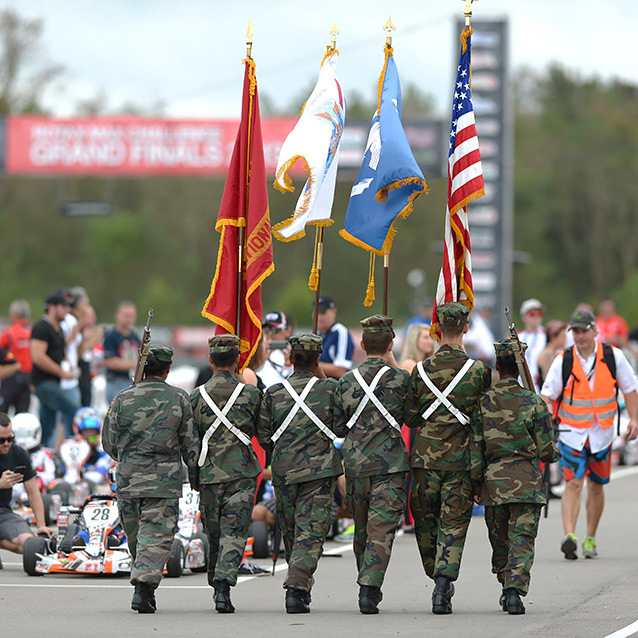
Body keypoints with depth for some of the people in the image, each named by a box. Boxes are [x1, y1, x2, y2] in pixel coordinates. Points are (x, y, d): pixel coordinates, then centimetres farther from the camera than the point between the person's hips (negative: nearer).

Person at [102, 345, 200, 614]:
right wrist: (194, 475, 15)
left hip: (127, 478, 2)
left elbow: (109, 442, 8)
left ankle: (145, 587, 23)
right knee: (157, 535, -4)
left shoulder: (123, 398, 2)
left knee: (135, 535, 15)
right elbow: (190, 442, 3)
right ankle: (144, 586, -19)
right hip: (165, 478, -2)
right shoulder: (180, 399, 0)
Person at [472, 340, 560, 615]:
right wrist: (553, 453, 21)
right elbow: (546, 450, -3)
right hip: (527, 479, -2)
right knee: (522, 539, -2)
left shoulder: (482, 402, 0)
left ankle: (506, 588, 29)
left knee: (500, 540, 17)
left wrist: (476, 484, 8)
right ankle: (515, 589, -18)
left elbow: (474, 447, 1)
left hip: (493, 480, 2)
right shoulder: (533, 402, -6)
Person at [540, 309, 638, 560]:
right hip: (572, 432, -2)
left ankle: (590, 538, 22)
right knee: (573, 483, -15)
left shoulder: (613, 356, -2)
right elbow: (547, 395, -3)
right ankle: (569, 535, -24)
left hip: (601, 433, 2)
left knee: (596, 486, 10)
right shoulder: (563, 361, -6)